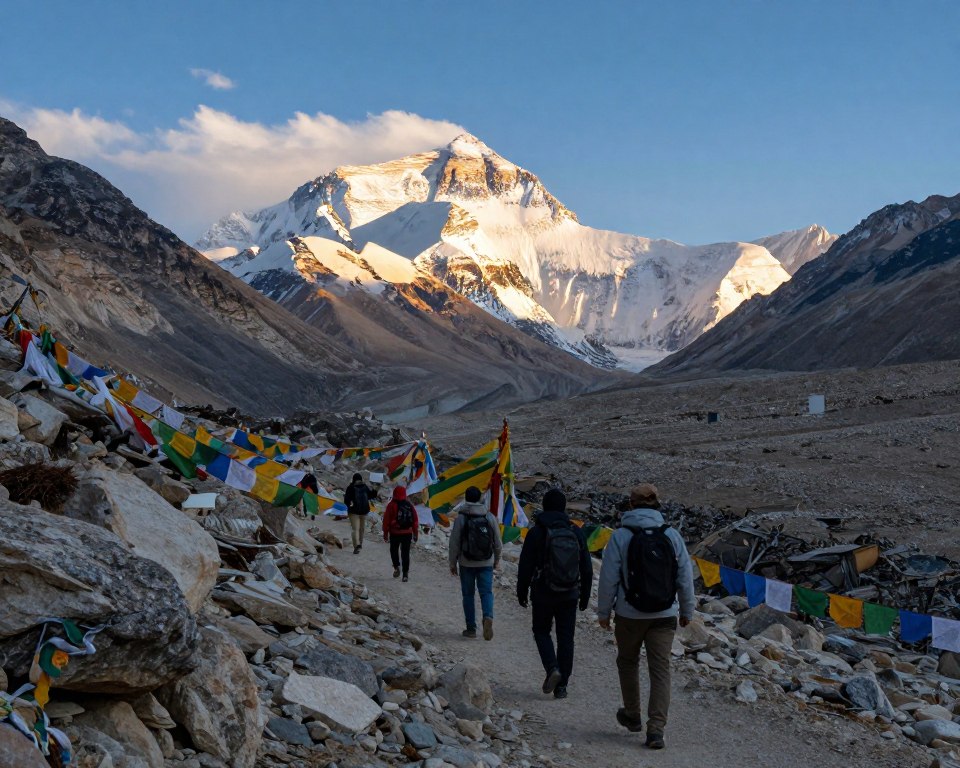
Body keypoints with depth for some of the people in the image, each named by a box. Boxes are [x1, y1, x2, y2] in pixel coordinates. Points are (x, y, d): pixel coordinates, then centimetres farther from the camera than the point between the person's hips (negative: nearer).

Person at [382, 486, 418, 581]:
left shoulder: (392, 505, -7)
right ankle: (405, 573, 1)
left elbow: (386, 520, -6)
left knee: (394, 550, 18)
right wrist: (416, 533, 16)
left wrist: (385, 533, 3)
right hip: (407, 533, 2)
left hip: (395, 533, -2)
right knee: (405, 553, 7)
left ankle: (397, 566, -4)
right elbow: (415, 520, 8)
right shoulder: (410, 505, 4)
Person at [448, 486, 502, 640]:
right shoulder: (490, 517, -1)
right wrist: (497, 560, 18)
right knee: (486, 592, 6)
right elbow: (497, 542, 4)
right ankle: (488, 616, -21)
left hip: (466, 564, -1)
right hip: (486, 563, 1)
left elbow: (454, 543, -7)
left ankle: (471, 628, 11)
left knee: (468, 594, 9)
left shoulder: (461, 518, -10)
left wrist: (452, 563, 4)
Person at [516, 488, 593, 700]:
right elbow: (587, 568, 5)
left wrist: (522, 592, 6)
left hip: (543, 594, -2)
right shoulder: (576, 532, 1)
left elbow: (525, 567, -5)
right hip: (569, 595, 2)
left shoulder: (536, 532, -8)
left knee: (542, 631, 16)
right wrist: (585, 595, 14)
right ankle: (561, 686, 10)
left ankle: (552, 668, -6)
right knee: (566, 637, 9)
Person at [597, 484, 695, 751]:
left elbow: (609, 578, -8)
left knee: (628, 661, 20)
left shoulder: (621, 536, -9)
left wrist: (603, 611, 3)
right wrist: (687, 610, 14)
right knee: (660, 669, 4)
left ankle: (632, 716, 34)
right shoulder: (671, 535, -2)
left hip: (629, 614, -1)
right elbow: (685, 577, 2)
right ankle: (656, 729, -4)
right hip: (665, 615, 1)